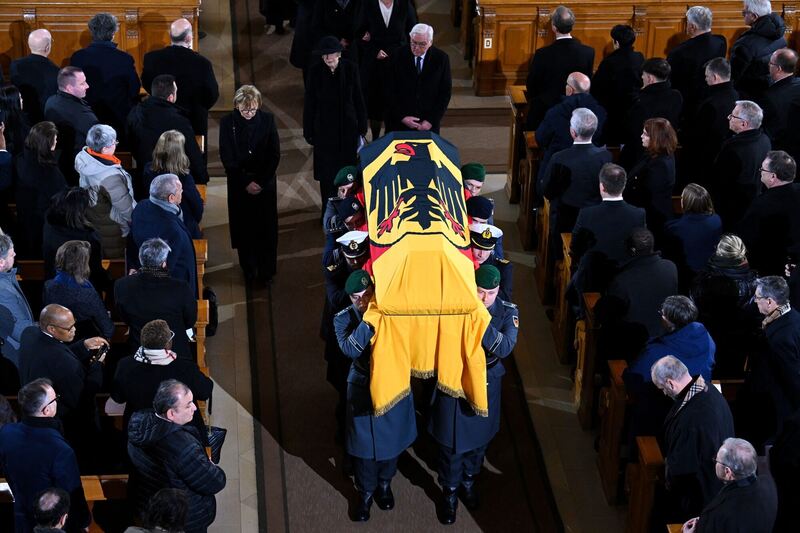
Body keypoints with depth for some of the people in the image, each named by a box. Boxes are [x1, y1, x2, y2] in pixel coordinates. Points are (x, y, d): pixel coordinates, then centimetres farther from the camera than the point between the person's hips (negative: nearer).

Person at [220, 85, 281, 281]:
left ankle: (266, 271, 20)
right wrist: (246, 182, -12)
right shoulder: (227, 122, -9)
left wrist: (260, 181, -10)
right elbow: (227, 158, -7)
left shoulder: (267, 119, -7)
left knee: (266, 227, 7)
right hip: (239, 183, 0)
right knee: (243, 226, 8)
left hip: (265, 182, 0)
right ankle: (249, 269, 22)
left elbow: (275, 155, -5)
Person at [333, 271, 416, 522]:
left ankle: (384, 484, 42)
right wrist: (369, 320, -35)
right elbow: (350, 349, -27)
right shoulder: (343, 318, -11)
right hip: (363, 389, -1)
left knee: (392, 439, 17)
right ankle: (366, 492, 31)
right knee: (364, 444, 9)